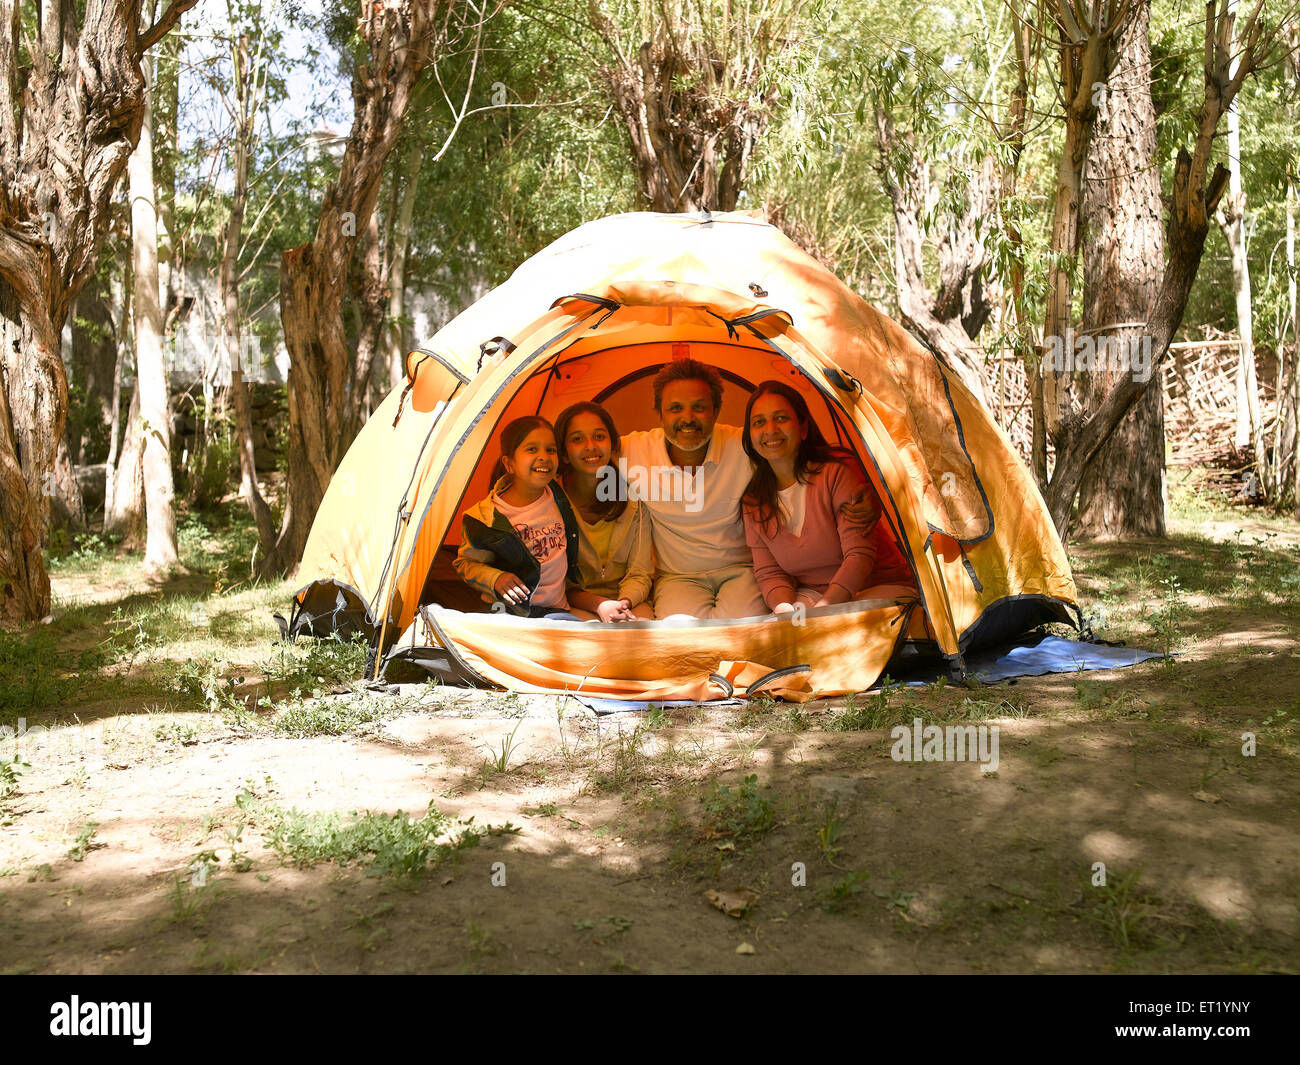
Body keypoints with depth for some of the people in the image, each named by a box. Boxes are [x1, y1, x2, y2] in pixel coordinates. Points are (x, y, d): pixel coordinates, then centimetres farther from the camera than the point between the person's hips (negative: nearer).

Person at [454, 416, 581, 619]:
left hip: (554, 610, 5)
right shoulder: (488, 516, -10)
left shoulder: (560, 500, 6)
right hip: (507, 610, -5)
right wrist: (494, 579, -15)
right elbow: (465, 563, 1)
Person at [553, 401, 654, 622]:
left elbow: (640, 574, -1)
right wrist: (598, 605, -25)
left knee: (644, 617, -30)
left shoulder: (634, 499, -3)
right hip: (575, 603, -2)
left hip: (629, 600, 2)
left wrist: (624, 602, -24)